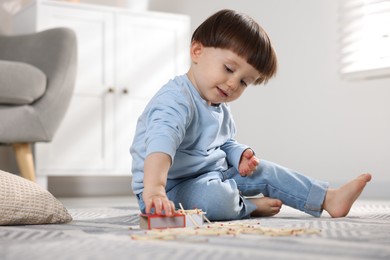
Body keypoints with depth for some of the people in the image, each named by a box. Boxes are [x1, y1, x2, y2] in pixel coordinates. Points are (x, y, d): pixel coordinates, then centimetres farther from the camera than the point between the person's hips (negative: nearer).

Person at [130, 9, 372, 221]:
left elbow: (226, 144, 25)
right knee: (214, 197, -37)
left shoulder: (221, 110, 11)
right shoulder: (175, 100, -24)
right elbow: (161, 142, -41)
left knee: (264, 171, 7)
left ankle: (329, 199, 13)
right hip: (171, 189, -10)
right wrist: (154, 189, -58)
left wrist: (240, 154, -1)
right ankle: (249, 206, -4)